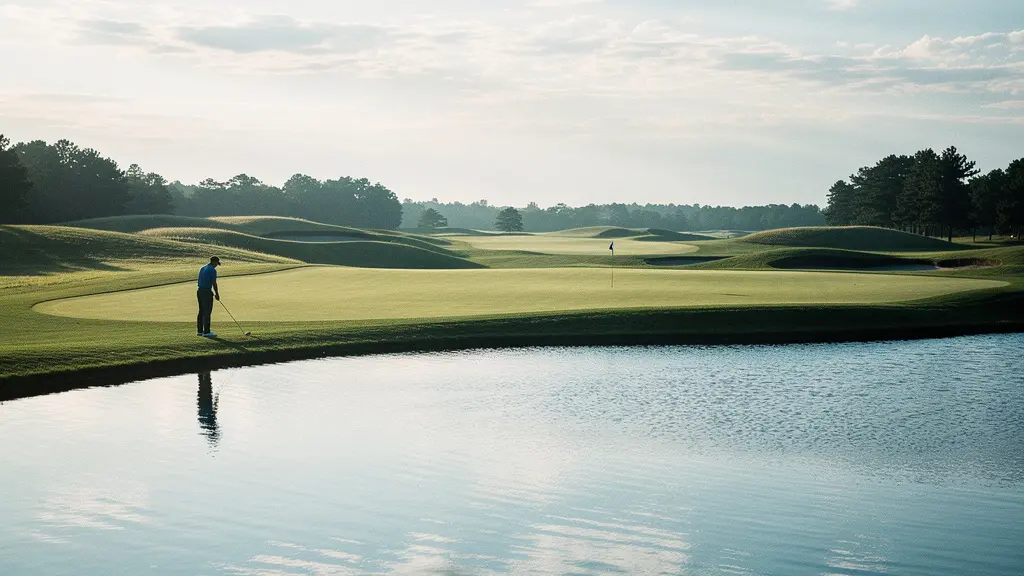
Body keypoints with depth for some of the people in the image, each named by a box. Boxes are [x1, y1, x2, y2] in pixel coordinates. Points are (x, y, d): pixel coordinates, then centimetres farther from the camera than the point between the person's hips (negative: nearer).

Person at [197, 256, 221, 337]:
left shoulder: (202, 269, 15)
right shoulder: (213, 270, -11)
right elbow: (214, 283, -12)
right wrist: (217, 294, 1)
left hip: (200, 291, 9)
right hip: (207, 292, -9)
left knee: (201, 312, 12)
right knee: (207, 312, -6)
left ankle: (200, 331, 15)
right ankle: (206, 332, -6)